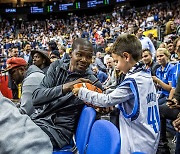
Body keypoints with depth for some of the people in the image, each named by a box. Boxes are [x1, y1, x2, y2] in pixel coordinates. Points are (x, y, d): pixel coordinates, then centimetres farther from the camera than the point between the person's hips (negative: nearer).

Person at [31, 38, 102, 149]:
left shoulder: (93, 83, -6)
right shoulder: (57, 66, 2)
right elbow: (36, 98, -9)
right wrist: (65, 87, -24)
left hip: (59, 129, -4)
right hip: (37, 119, 4)